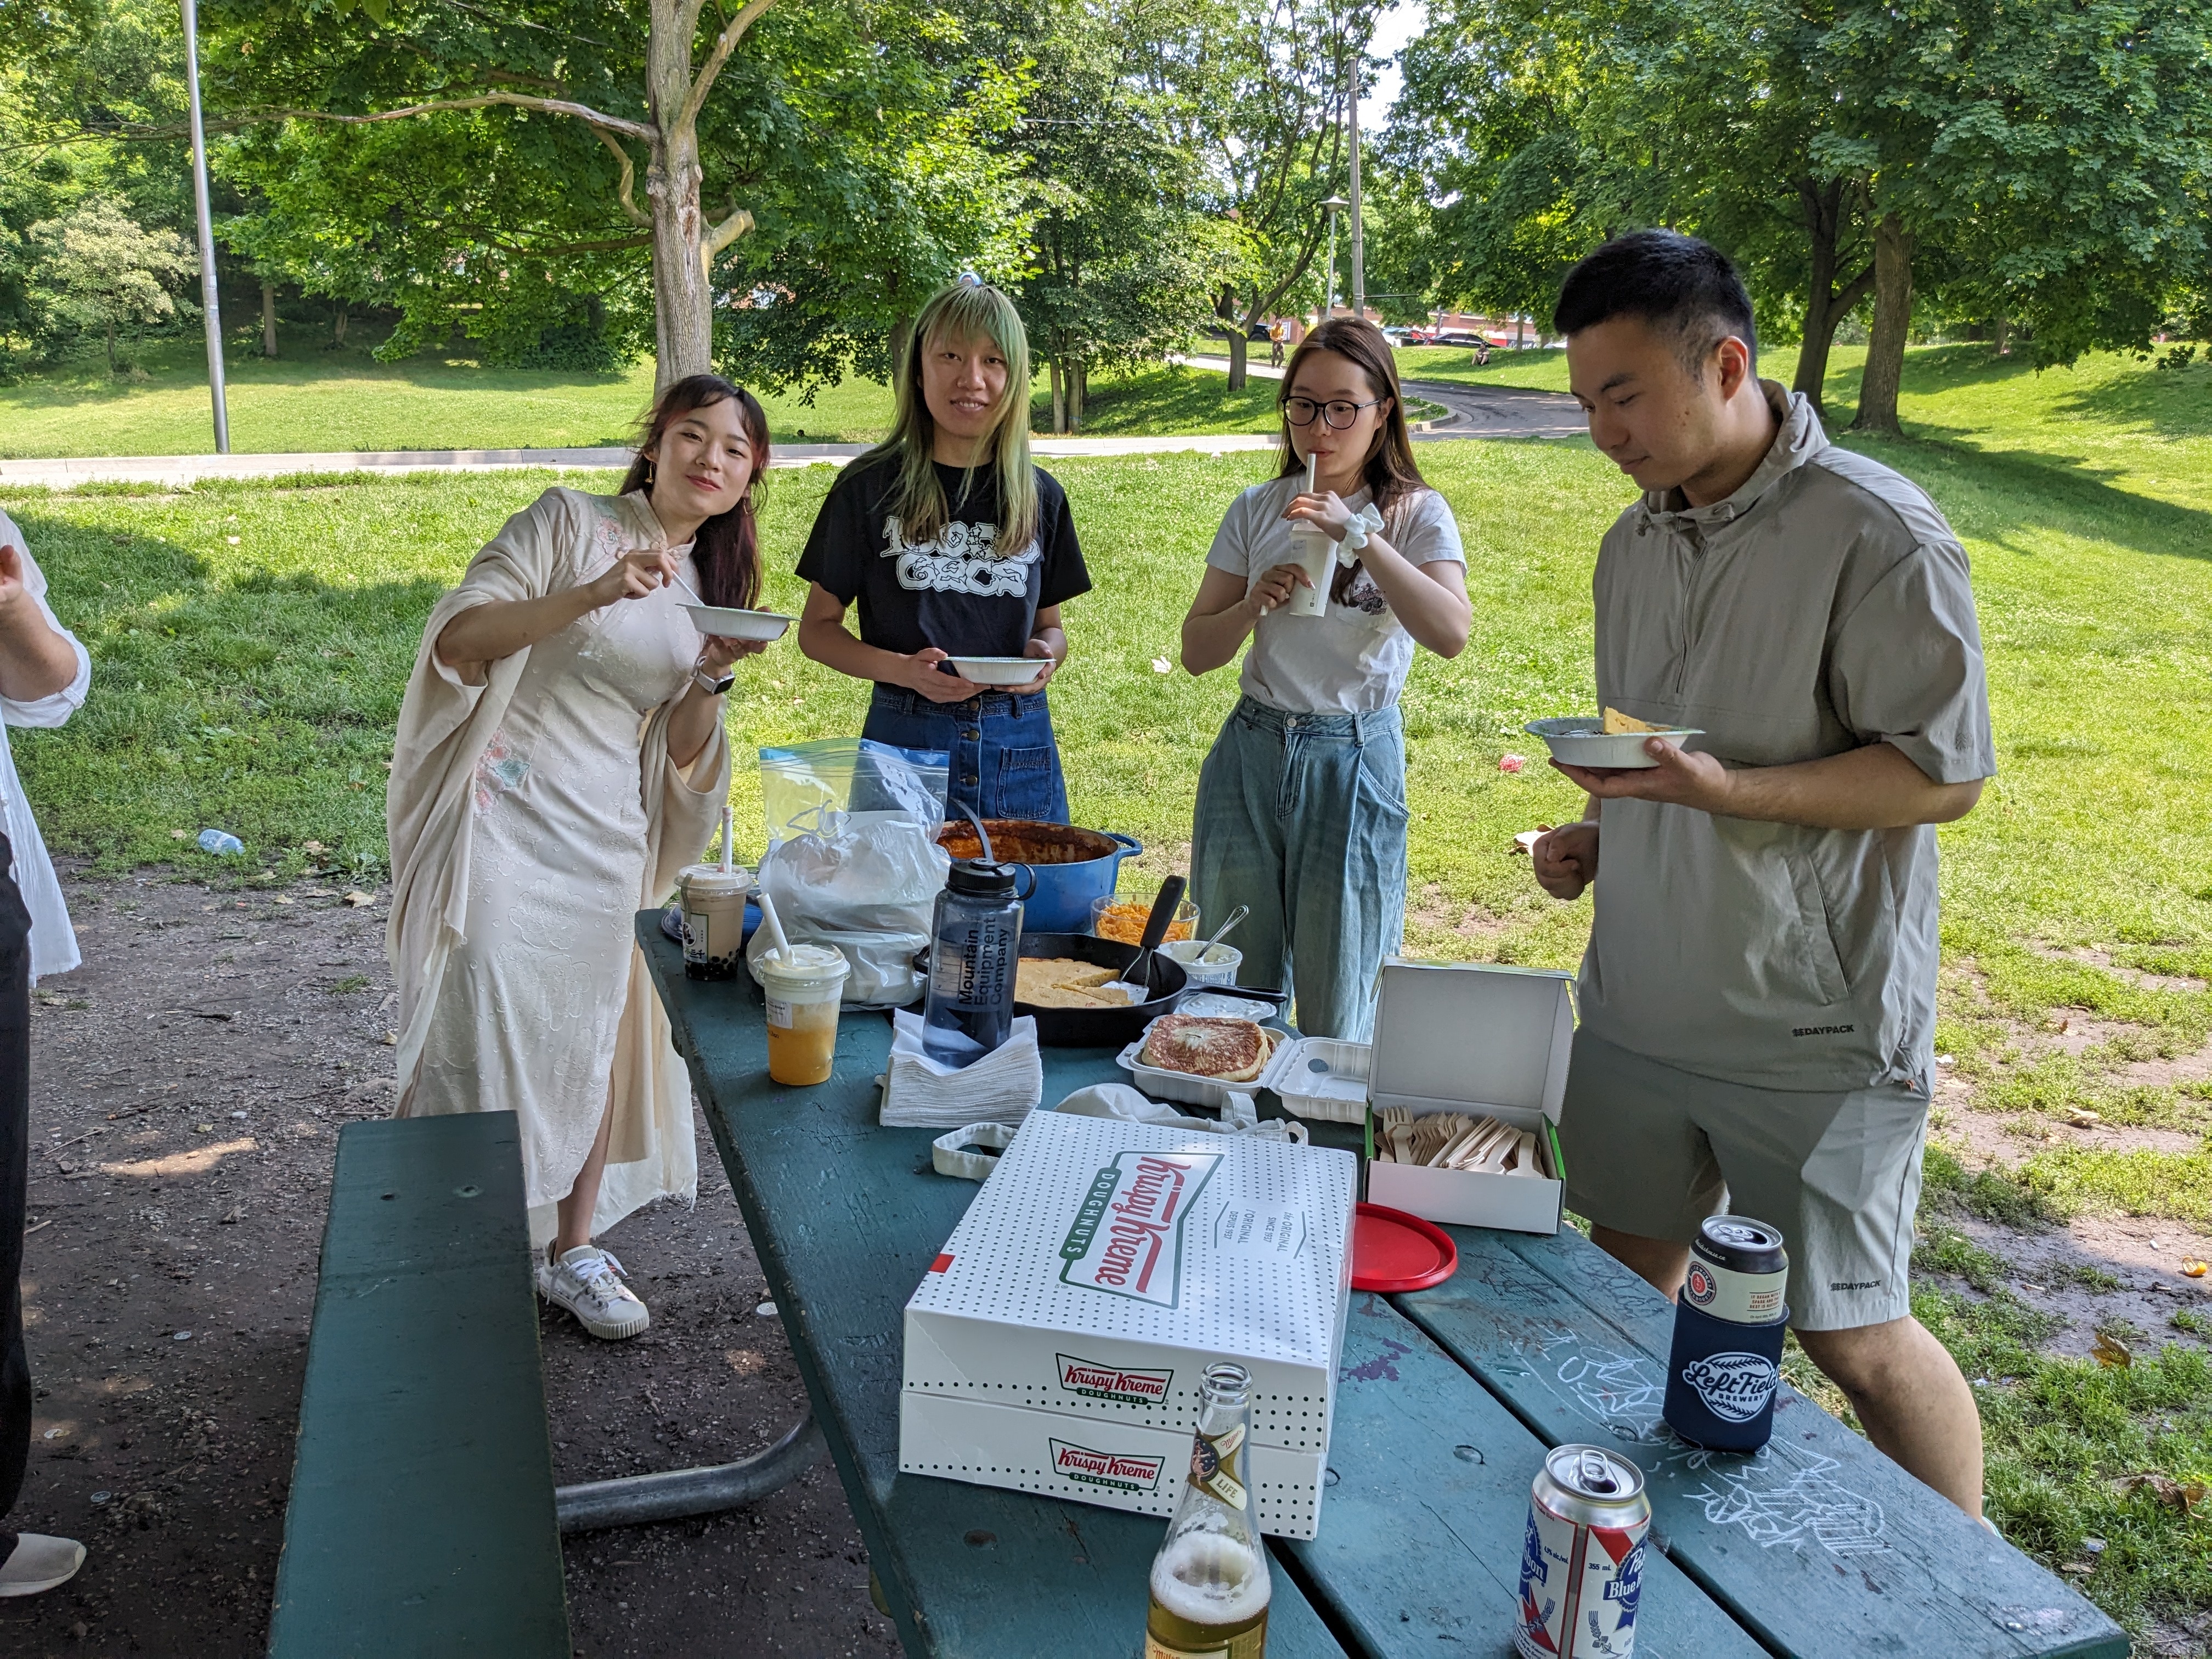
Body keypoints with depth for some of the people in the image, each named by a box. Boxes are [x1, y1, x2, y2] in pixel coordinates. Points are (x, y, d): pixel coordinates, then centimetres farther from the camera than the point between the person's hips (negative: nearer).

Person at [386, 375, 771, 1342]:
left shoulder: (707, 588, 14)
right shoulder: (570, 522, -3)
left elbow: (681, 755, 10)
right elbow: (455, 637, -14)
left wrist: (711, 680, -9)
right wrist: (589, 595, -25)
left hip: (606, 844, 6)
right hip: (506, 821, -5)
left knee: (593, 1043, 10)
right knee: (476, 1043, -4)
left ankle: (574, 1252, 26)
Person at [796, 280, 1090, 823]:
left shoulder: (1040, 497, 6)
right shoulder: (870, 487, -2)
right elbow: (817, 627, 1)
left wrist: (1046, 654, -8)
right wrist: (902, 670, -16)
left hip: (1021, 751, 3)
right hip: (906, 740, -2)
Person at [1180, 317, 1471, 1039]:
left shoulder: (1416, 514, -2)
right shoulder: (1257, 510, 6)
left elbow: (1451, 634, -21)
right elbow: (1196, 651, 7)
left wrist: (1359, 535, -25)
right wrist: (1255, 605, -12)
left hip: (1354, 761, -3)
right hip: (1251, 754, 3)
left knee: (1336, 1017, 6)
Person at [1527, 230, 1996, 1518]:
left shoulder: (1878, 534, -15)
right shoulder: (1637, 543, 8)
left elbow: (1946, 775, -16)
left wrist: (1724, 790, -27)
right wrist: (1596, 834, 2)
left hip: (1811, 1027, -7)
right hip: (1638, 1005, 7)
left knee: (1852, 1335, 5)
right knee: (1630, 1278, 18)